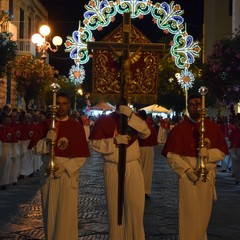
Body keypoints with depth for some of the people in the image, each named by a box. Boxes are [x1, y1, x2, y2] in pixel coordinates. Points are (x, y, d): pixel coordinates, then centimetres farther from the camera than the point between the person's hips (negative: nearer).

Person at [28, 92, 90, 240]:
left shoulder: (77, 127, 1)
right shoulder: (44, 125, 6)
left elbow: (82, 156, -1)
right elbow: (35, 149, -1)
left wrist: (64, 167, -13)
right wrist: (46, 140, -21)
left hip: (69, 174, -2)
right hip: (48, 173, 2)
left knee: (66, 214, -5)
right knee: (50, 212, 6)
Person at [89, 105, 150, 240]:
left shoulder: (134, 120, 4)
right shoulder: (104, 120, -1)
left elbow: (146, 133, -14)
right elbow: (95, 143, -7)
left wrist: (131, 115, -24)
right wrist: (115, 140, -20)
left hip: (133, 168, 1)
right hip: (113, 169, -1)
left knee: (136, 205, 1)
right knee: (114, 206, 7)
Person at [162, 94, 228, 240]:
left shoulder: (213, 127, 6)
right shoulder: (179, 128, -1)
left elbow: (222, 152, 2)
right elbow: (172, 155, -5)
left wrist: (208, 153, -19)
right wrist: (187, 170, -18)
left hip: (208, 176, 3)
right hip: (188, 175, -2)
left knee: (204, 214, 12)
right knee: (189, 215, -2)